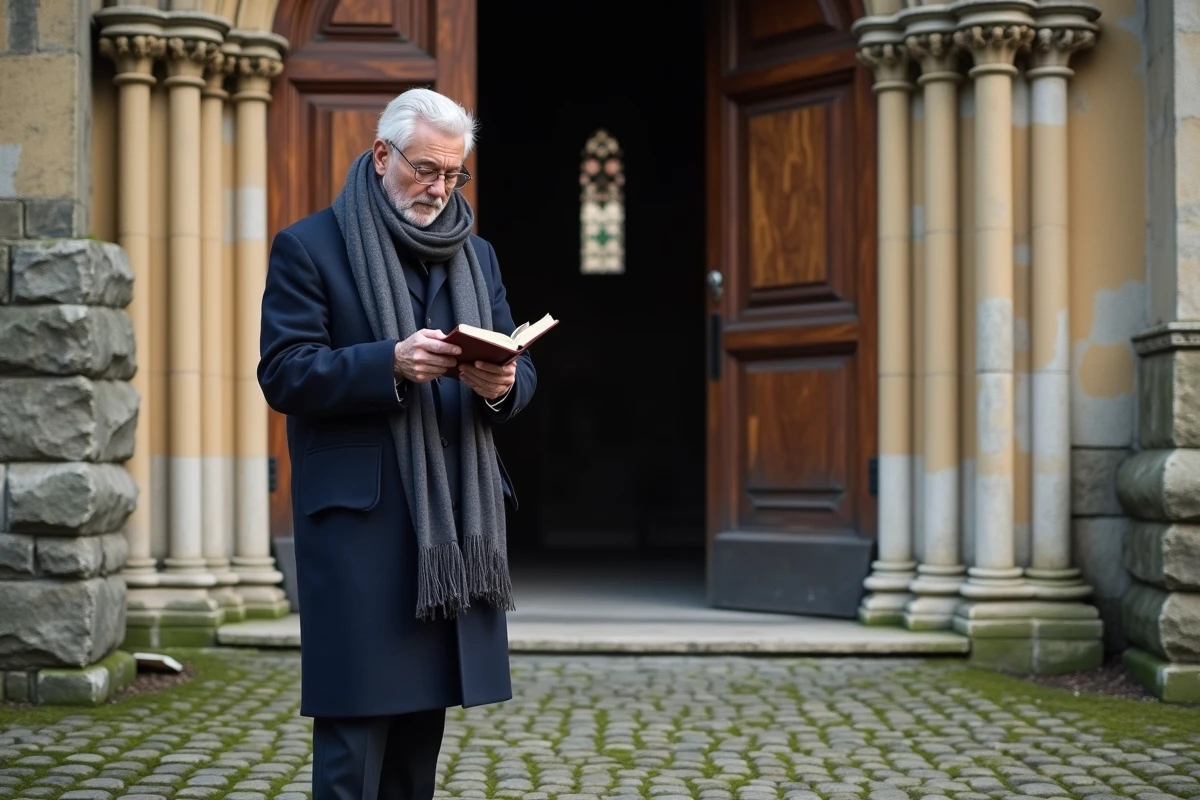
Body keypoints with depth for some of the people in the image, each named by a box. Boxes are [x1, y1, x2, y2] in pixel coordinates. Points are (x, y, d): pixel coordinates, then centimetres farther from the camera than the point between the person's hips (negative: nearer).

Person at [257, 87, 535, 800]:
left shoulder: (477, 254, 18)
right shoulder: (308, 247, 0)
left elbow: (520, 369, 14)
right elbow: (283, 375, -9)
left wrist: (501, 384, -11)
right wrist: (389, 363, -22)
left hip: (454, 519, 6)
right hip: (358, 520, -6)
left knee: (423, 717, 10)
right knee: (354, 725, -8)